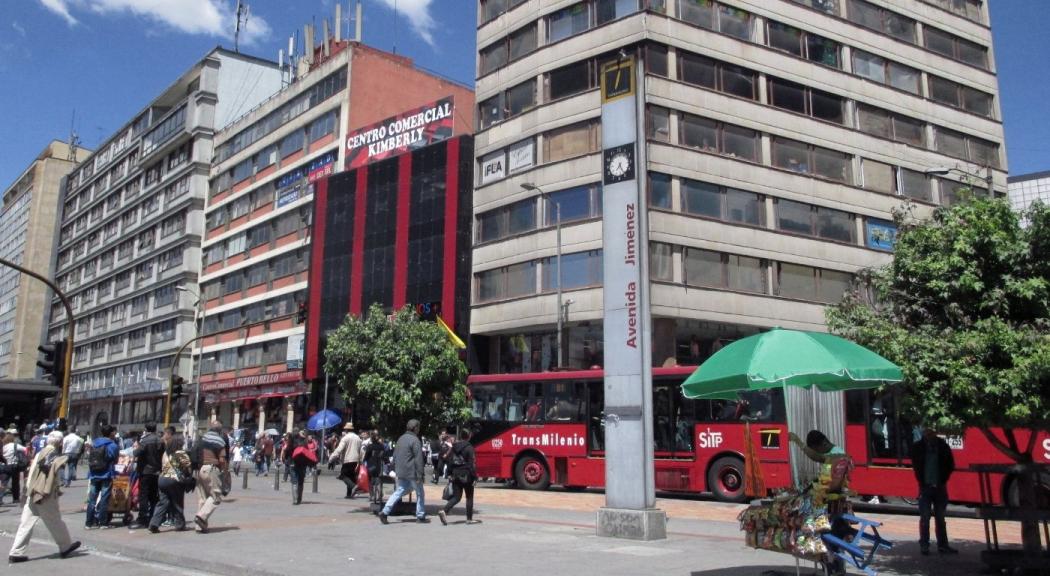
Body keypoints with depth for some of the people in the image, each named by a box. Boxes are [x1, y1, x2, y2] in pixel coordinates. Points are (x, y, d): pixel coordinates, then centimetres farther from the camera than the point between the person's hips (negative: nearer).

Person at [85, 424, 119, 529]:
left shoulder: (94, 444, 6)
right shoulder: (112, 445, -9)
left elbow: (90, 459, 9)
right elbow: (115, 460, -4)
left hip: (93, 475, 4)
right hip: (106, 475, -4)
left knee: (92, 499, 9)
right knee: (104, 499, 1)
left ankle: (89, 523, 10)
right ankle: (103, 522, 3)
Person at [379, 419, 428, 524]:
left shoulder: (401, 438, 11)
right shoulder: (415, 440, -15)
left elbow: (395, 455, 16)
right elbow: (418, 459, -18)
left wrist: (396, 470, 22)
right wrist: (420, 475, -16)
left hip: (401, 472, 7)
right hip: (412, 472, -7)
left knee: (399, 491, 12)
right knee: (419, 493, 7)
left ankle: (385, 512, 1)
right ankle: (420, 516, 13)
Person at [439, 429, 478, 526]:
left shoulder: (454, 447, 7)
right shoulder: (469, 448, -11)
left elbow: (450, 461, 9)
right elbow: (471, 464, -14)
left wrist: (450, 474, 14)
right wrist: (474, 477, -10)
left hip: (455, 475, 5)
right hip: (466, 476, -5)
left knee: (456, 497, 8)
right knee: (469, 497, 10)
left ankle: (444, 511, -14)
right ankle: (469, 519, 13)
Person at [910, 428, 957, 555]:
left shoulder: (943, 446, -3)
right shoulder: (918, 447, -6)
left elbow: (950, 465, 3)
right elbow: (916, 466, -1)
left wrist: (943, 481, -2)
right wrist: (922, 482, -5)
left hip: (940, 487, 2)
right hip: (925, 487, -2)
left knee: (940, 518, 11)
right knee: (925, 518, 1)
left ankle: (942, 545, 18)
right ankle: (924, 545, 7)